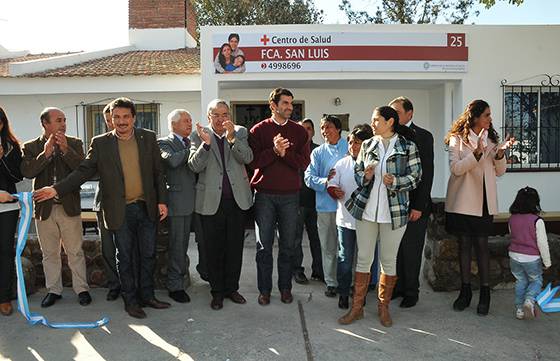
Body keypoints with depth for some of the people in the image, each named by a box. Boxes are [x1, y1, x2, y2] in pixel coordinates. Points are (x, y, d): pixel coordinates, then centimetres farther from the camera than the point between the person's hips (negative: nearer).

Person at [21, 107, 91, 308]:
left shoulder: (74, 144, 1)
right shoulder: (31, 147, 3)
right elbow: (27, 172, -11)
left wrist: (65, 149, -21)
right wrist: (45, 153, -20)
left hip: (69, 207, -1)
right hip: (44, 208, 1)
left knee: (75, 252, 5)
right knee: (49, 253, 13)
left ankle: (81, 289, 17)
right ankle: (53, 290, 26)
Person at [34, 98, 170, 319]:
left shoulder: (148, 138, 2)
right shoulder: (100, 143, -1)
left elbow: (158, 172, 5)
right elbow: (83, 171, -1)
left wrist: (162, 200, 1)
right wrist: (57, 189, -11)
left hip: (147, 208, 2)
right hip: (120, 211, -1)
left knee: (148, 255, 11)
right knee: (125, 257, 9)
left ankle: (147, 295, 27)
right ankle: (130, 300, 23)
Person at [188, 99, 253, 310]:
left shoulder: (240, 132, 4)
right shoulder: (198, 136, 0)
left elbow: (247, 158, -10)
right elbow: (194, 166, -10)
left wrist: (232, 138, -23)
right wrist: (206, 143, -24)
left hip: (237, 199, 2)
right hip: (211, 201, -1)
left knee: (235, 248, 11)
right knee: (214, 249, 8)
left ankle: (232, 288, 27)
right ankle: (217, 292, 23)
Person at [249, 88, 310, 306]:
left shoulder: (299, 131, 7)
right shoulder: (259, 130, 3)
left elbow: (304, 162, -2)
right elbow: (254, 161, -6)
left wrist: (285, 153, -15)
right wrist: (274, 150, -18)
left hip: (290, 194, 2)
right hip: (264, 194, -1)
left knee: (287, 245, 8)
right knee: (264, 245, 4)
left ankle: (285, 288, 21)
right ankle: (264, 290, 16)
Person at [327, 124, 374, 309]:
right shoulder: (342, 163, 5)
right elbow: (331, 186, 4)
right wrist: (335, 192, -16)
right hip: (345, 218, 2)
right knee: (345, 258, 8)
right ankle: (343, 293, 21)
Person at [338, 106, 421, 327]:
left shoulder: (408, 147, -1)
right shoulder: (367, 145, 9)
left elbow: (416, 176, -2)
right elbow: (356, 172, 13)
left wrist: (395, 181, -20)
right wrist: (365, 176, -10)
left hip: (394, 211, -2)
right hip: (366, 209, 3)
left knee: (389, 260, 9)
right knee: (363, 258, 7)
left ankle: (383, 307, 26)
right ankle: (357, 307, 18)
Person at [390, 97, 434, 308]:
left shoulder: (423, 136, -3)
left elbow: (427, 173, -7)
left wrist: (419, 206, -12)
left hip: (414, 205, -3)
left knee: (411, 251, 5)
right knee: (395, 249, 10)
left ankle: (411, 291, 20)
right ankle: (397, 287, 26)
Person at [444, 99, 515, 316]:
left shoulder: (491, 139, 9)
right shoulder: (457, 139, -3)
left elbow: (500, 172, 9)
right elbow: (456, 168, -15)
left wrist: (500, 154, -10)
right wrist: (477, 153, -27)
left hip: (484, 201, 2)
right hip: (462, 201, -2)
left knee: (482, 245, 1)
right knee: (464, 244, 7)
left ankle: (485, 292, 11)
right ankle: (465, 290, 18)